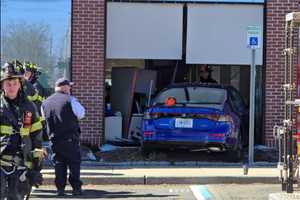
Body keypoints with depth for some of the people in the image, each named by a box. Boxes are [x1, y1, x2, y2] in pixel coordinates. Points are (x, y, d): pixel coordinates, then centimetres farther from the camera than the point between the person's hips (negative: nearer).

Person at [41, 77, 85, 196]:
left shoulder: (45, 103, 5)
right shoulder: (70, 100, -10)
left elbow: (45, 119, 13)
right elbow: (81, 114, -3)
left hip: (54, 139, 4)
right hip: (70, 139, -4)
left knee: (59, 163, 10)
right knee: (74, 162, 5)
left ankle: (60, 188, 7)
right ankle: (76, 188, 5)